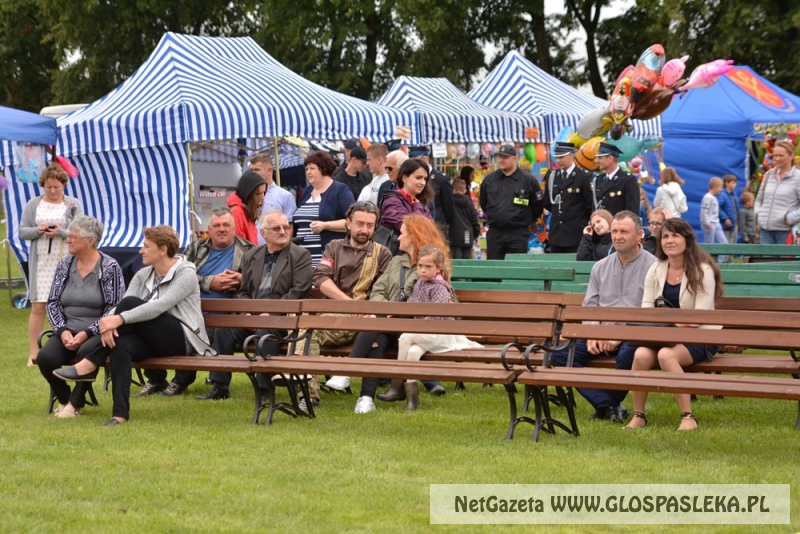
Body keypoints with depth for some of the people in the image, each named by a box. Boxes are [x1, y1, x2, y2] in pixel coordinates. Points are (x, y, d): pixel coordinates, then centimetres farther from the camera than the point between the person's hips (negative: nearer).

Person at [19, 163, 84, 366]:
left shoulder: (73, 205, 4)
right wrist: (37, 231, -14)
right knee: (38, 307, -3)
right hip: (41, 263, 1)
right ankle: (33, 353, -1)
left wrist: (61, 232, -18)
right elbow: (22, 231, 6)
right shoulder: (33, 205, 8)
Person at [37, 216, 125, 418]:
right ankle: (64, 399, 4)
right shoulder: (65, 265, 8)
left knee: (86, 353, -36)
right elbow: (52, 303, 8)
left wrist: (86, 333, -19)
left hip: (97, 332, -4)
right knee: (45, 357, -24)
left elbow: (114, 309, -11)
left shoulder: (110, 267, -6)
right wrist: (63, 331, -9)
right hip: (67, 331, 4)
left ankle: (75, 403, -11)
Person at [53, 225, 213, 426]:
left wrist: (121, 319, -31)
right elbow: (123, 310, 0)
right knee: (121, 344, -31)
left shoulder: (186, 273, -8)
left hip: (181, 340, -6)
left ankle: (90, 365, -22)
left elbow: (159, 306, -23)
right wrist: (109, 322, -23)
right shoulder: (143, 275, 13)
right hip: (152, 341, 6)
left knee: (130, 303, -25)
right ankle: (120, 413, -39)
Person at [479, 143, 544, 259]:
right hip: (494, 233, 3)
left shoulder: (529, 180, -3)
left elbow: (537, 206, 7)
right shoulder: (489, 179, 5)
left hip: (518, 234, -3)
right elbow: (483, 203, 20)